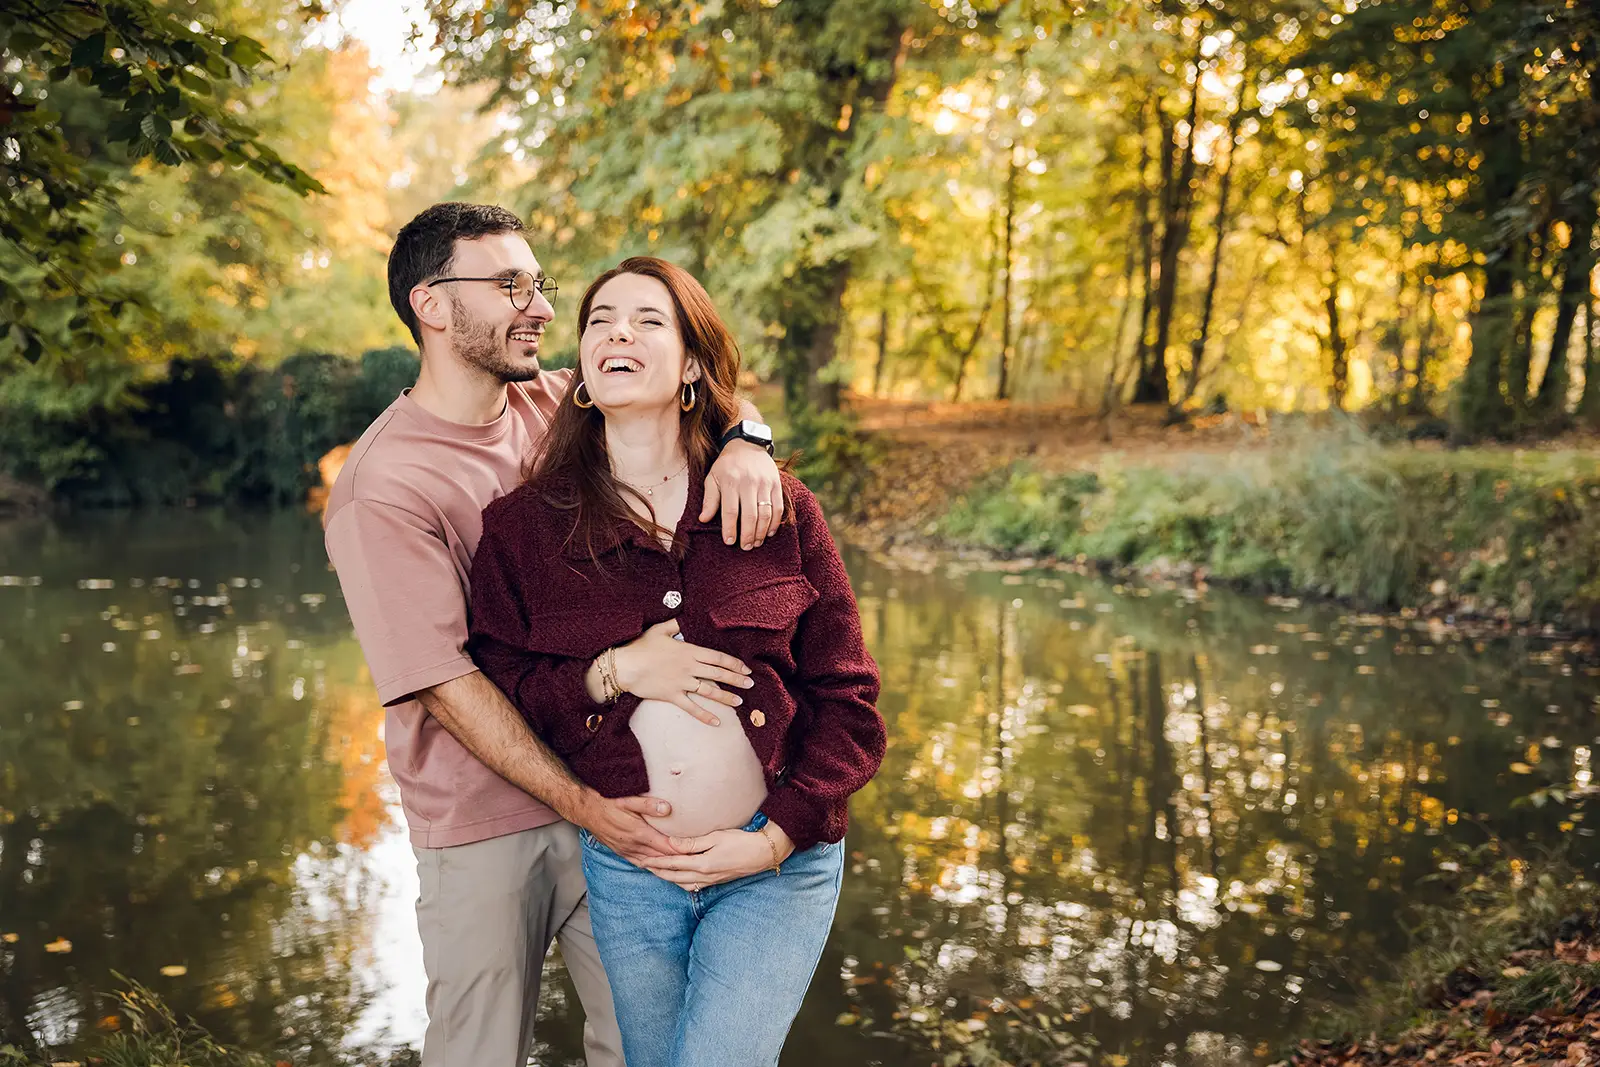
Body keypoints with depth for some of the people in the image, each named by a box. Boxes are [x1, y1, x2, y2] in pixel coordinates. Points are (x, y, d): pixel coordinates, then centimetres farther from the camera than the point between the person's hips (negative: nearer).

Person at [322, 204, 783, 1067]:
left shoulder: (555, 406, 1)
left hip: (612, 788, 5)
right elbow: (446, 684, -19)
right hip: (485, 829, -5)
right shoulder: (384, 488, -17)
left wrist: (744, 442, -16)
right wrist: (577, 804, -19)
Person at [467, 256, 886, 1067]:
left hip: (778, 862, -1)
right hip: (626, 873, 2)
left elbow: (847, 698, 0)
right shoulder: (521, 527, 0)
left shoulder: (778, 508, -1)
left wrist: (778, 836, -11)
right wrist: (606, 676, -17)